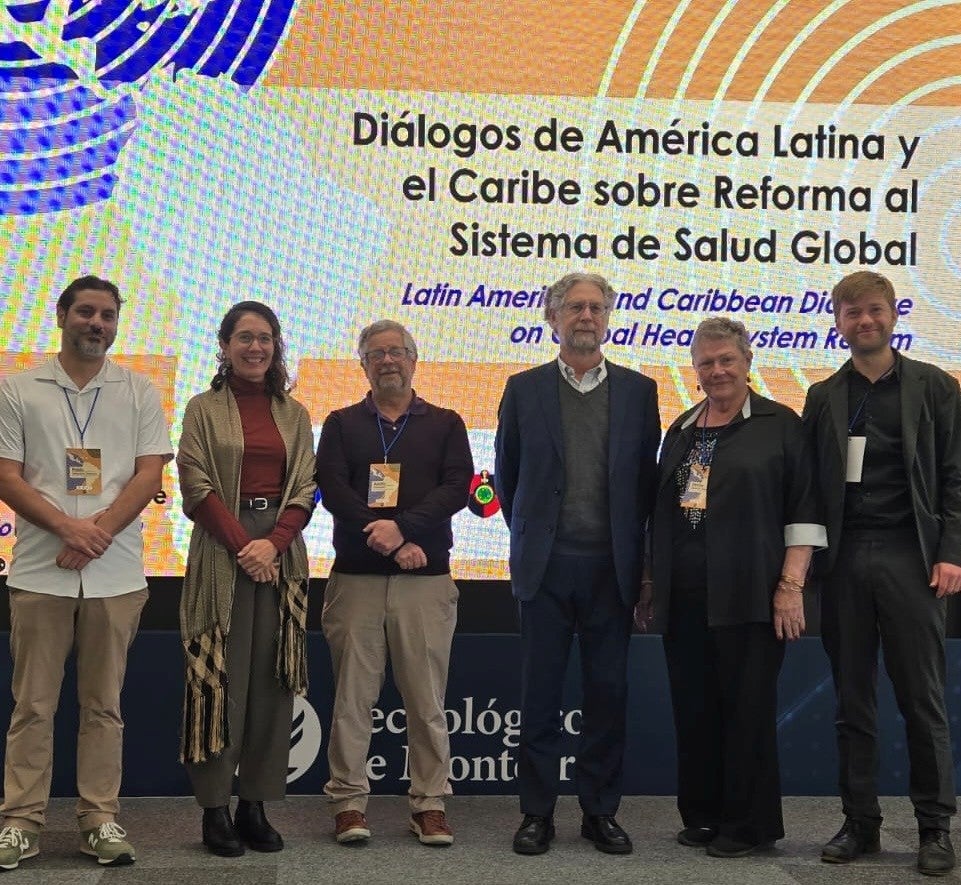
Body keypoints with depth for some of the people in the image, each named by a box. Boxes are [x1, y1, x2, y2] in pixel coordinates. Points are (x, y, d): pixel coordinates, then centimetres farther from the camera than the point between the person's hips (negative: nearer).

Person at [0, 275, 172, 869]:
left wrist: (98, 531, -12)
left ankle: (101, 819, 13)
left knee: (104, 703, 6)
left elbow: (150, 474, 1)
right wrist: (68, 528, -13)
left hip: (116, 572, 1)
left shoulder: (140, 393, 8)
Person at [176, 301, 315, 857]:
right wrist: (242, 547, -13)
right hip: (221, 554, -3)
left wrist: (273, 543, -10)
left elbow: (305, 489, 6)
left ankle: (256, 804, 9)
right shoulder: (204, 410, 5)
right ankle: (215, 808, 3)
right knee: (220, 679, -3)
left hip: (281, 554, 3)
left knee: (272, 680, 2)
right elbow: (197, 487, -4)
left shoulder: (294, 414, 12)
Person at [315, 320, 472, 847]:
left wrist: (403, 525, -16)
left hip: (426, 579, 0)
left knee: (427, 697, 1)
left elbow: (457, 487, -2)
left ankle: (430, 804, 8)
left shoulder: (444, 424, 12)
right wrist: (390, 542, -12)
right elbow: (331, 488, -2)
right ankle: (349, 803, 8)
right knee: (352, 694, 1)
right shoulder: (342, 424, 12)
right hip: (355, 577, 0)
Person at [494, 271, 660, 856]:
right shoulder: (524, 389, 4)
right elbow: (507, 474, 13)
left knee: (608, 692, 5)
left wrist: (631, 549, 7)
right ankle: (538, 814, 13)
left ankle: (601, 812, 17)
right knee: (541, 693, 4)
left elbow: (647, 478, 9)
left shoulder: (639, 391, 6)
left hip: (612, 566, 1)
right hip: (547, 565, 0)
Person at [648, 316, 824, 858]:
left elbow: (803, 510, -5)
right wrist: (652, 584, 18)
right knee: (694, 710, 9)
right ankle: (703, 815, 22)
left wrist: (791, 586, -12)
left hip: (748, 596, -5)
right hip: (684, 599, 5)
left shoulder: (779, 424, 0)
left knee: (748, 709, 0)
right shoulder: (682, 432, 16)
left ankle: (750, 824, 11)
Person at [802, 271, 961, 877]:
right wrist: (807, 560, 0)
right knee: (853, 701, 7)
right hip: (844, 559, 2)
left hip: (910, 556, -2)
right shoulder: (824, 397, 12)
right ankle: (861, 823, 15)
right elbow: (811, 484, 8)